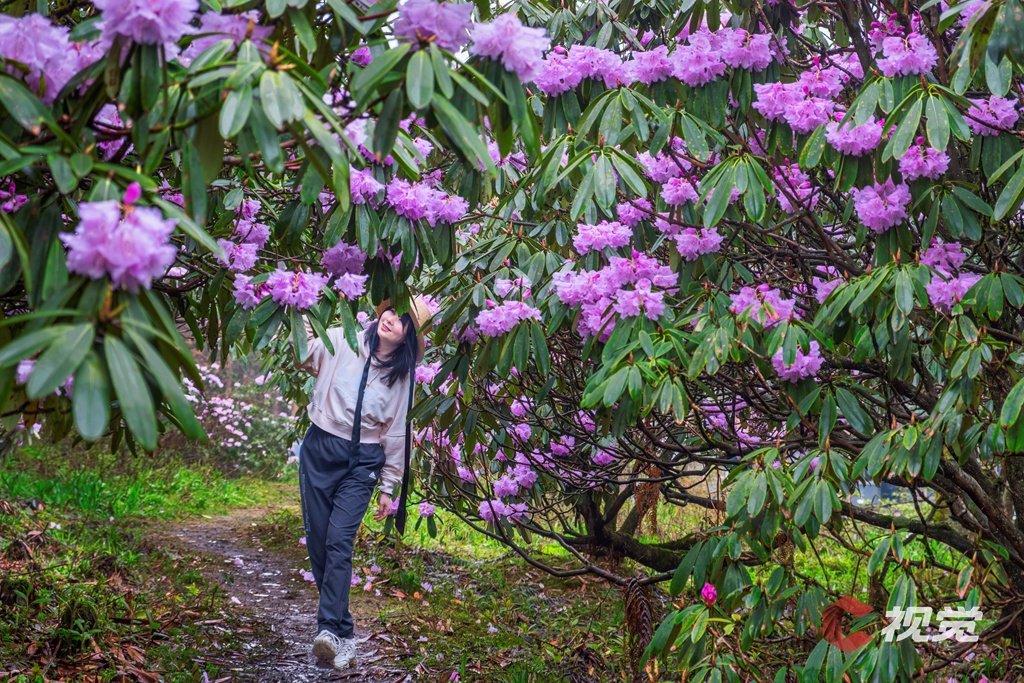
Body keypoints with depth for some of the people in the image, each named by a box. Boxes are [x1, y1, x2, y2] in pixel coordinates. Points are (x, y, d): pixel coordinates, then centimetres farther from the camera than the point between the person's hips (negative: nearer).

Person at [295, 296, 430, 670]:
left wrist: (389, 488, 9)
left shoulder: (403, 375, 3)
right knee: (317, 538, 2)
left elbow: (396, 433, 8)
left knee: (339, 540, -15)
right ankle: (341, 629, 14)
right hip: (319, 449, 1)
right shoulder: (341, 341, -1)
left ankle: (330, 629, -20)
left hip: (363, 461, -1)